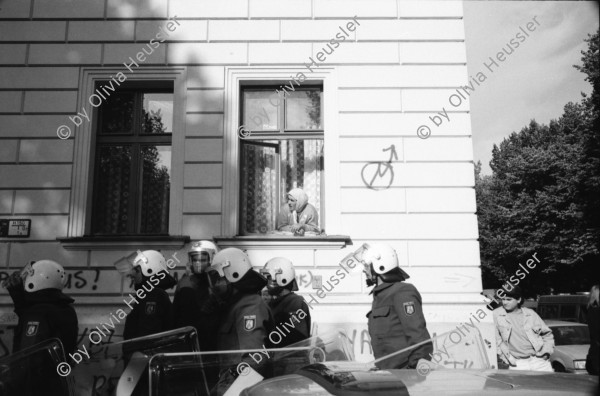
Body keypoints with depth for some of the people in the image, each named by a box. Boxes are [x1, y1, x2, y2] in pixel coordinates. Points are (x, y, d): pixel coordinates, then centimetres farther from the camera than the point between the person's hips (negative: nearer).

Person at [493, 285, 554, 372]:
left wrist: (547, 351, 4)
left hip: (539, 361, 2)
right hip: (517, 365, -2)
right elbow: (495, 338, 3)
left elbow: (547, 334, 17)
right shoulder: (496, 315, 1)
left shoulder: (530, 313, 8)